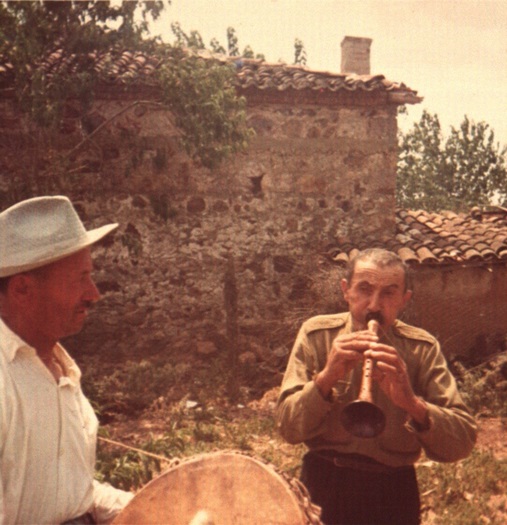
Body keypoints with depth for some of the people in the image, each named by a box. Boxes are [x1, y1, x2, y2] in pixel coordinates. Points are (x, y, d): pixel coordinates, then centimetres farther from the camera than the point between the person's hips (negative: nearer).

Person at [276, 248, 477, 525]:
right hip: (324, 485, 1)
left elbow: (463, 443, -11)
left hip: (395, 492, -1)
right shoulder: (316, 335, -4)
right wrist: (326, 377, -27)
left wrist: (412, 403, -29)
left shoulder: (423, 348, -3)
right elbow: (289, 429, -11)